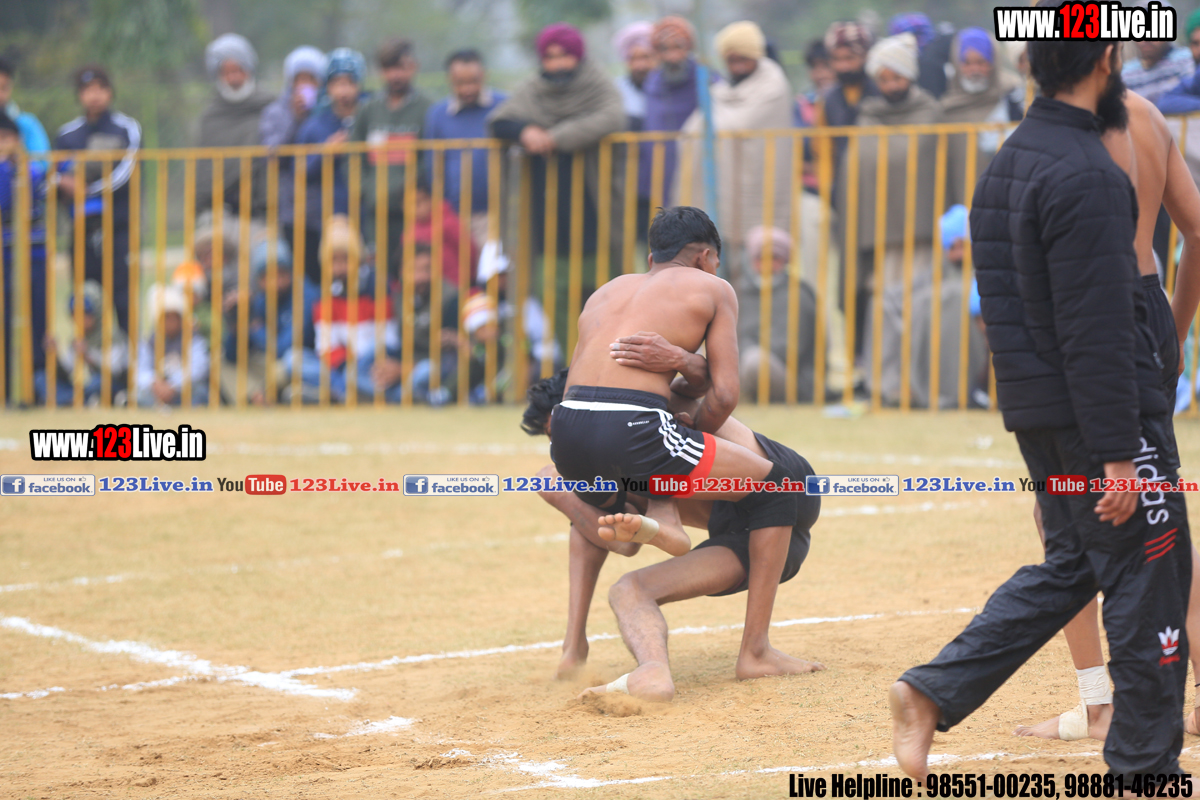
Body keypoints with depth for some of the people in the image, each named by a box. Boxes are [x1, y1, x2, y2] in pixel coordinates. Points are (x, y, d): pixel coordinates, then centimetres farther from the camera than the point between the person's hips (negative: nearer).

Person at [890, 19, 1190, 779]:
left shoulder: (1008, 163, 11)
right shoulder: (1087, 175, -19)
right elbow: (1096, 330, -22)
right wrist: (1117, 453, -21)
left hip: (1035, 414, 9)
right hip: (1101, 412, -9)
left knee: (1070, 566, 18)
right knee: (1149, 582, 2)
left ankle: (932, 692, 8)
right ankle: (1146, 764, 9)